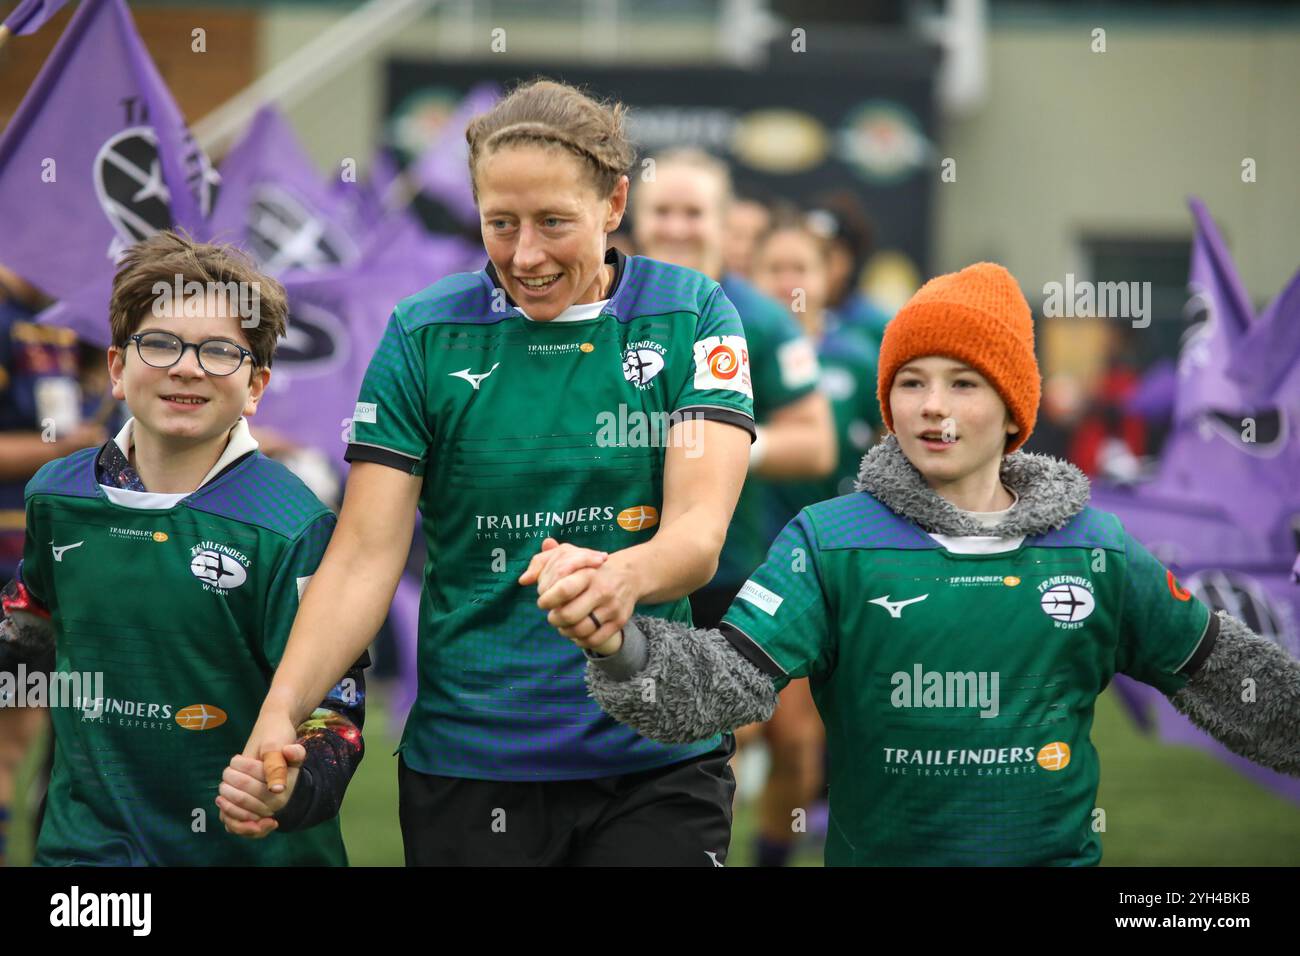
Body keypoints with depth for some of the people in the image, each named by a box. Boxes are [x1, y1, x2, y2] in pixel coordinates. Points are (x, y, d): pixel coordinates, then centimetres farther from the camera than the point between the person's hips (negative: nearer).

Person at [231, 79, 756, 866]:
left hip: (657, 757, 0)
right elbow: (366, 554, -4)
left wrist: (623, 577, -35)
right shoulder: (424, 336, 0)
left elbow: (700, 531, -12)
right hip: (467, 762, 1)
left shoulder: (691, 315, -1)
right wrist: (281, 710, -19)